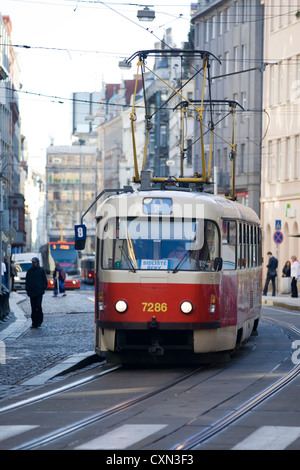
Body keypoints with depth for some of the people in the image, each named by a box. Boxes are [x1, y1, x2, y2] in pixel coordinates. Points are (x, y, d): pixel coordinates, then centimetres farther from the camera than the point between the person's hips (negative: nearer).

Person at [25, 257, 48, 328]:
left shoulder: (41, 270, 2)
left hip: (39, 292, -3)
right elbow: (27, 281, 16)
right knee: (33, 308, 3)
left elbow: (45, 281, 4)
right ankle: (34, 323, 5)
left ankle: (39, 321, 3)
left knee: (38, 306, -11)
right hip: (31, 292, 3)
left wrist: (43, 289, -6)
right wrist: (27, 290, 5)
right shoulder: (29, 271, 11)